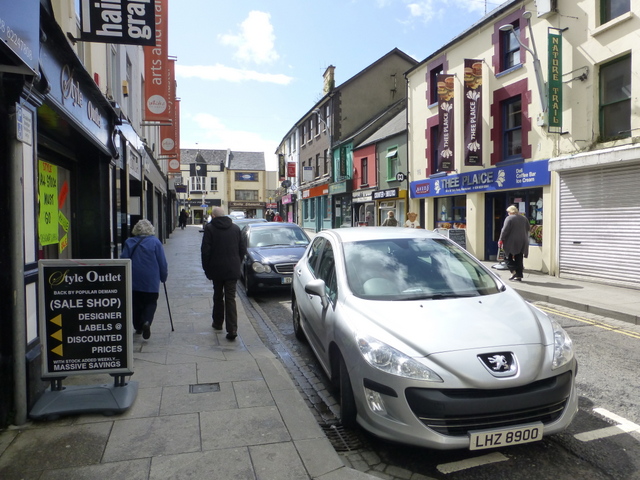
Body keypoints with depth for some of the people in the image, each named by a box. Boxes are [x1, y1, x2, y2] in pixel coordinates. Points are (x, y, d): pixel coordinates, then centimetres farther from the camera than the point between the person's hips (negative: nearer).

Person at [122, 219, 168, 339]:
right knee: (151, 302, 7)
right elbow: (162, 262, -3)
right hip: (151, 281, -2)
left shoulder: (129, 242, 4)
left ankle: (138, 327, 18)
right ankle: (147, 321, -17)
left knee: (136, 303, 14)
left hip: (133, 280, 2)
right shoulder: (155, 242, -3)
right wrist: (163, 277, 9)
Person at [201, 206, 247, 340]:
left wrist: (206, 268, 3)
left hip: (216, 269, -1)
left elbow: (205, 250, -8)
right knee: (230, 298, 0)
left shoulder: (210, 228, -5)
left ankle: (217, 323, 31)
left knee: (218, 296, 17)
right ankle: (232, 329, -8)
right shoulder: (236, 228, 5)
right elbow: (243, 249, 8)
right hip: (232, 270, 2)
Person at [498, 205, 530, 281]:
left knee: (509, 258, 8)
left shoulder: (509, 218, -9)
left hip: (511, 242, -5)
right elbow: (528, 230, 17)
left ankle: (513, 271, -9)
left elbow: (505, 230, -13)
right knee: (519, 259, 9)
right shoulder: (524, 218, 11)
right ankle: (519, 276, 9)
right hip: (522, 243, 5)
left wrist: (501, 240, -9)